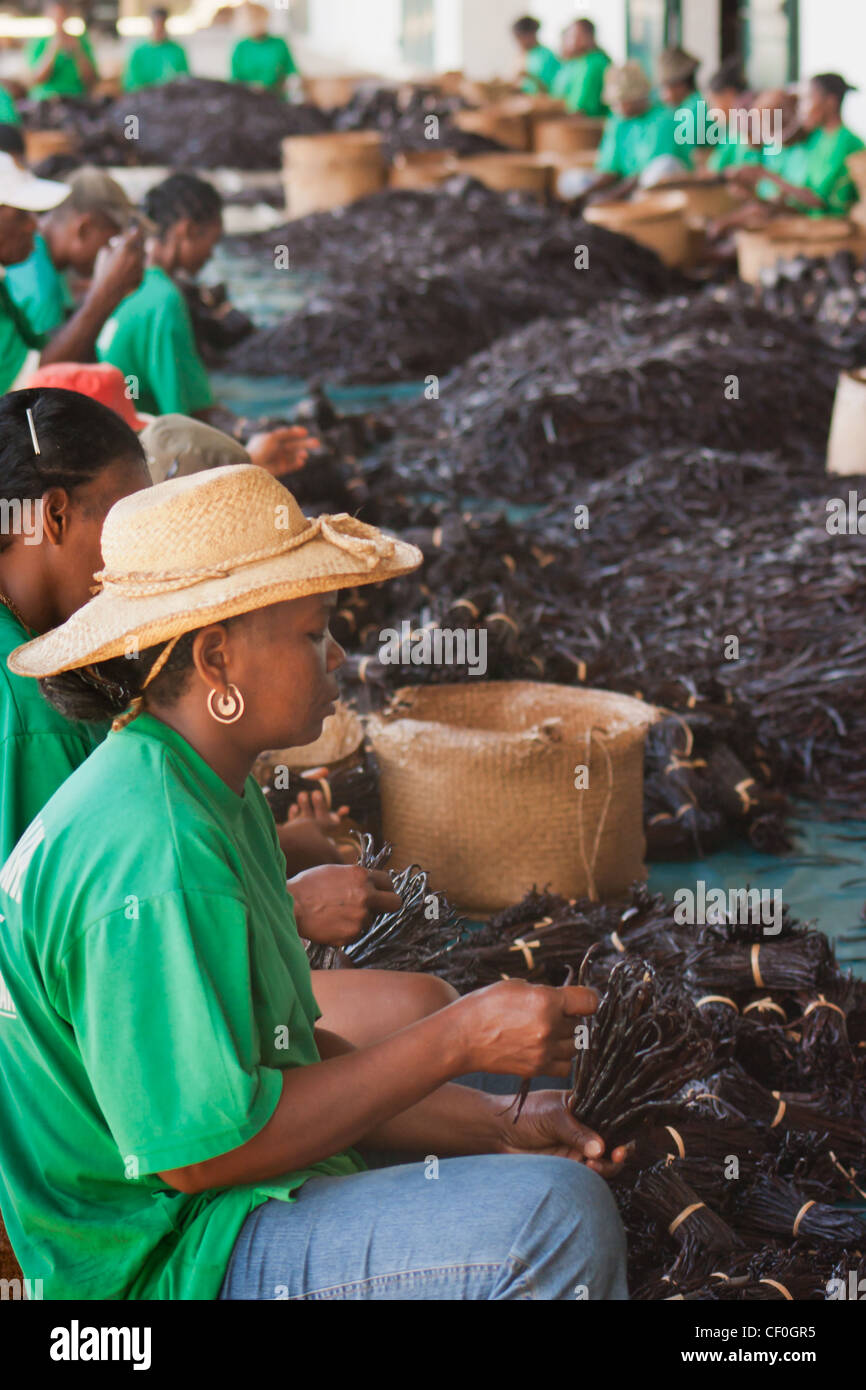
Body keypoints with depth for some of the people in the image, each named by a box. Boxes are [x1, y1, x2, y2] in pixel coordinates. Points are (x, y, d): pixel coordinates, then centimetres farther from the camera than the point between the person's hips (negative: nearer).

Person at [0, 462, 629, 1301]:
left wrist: (495, 1126, 0)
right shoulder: (153, 860, -26)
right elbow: (202, 1148, -26)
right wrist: (459, 1038, -21)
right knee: (553, 1216, -23)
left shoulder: (214, 793, 8)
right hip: (165, 1263, -11)